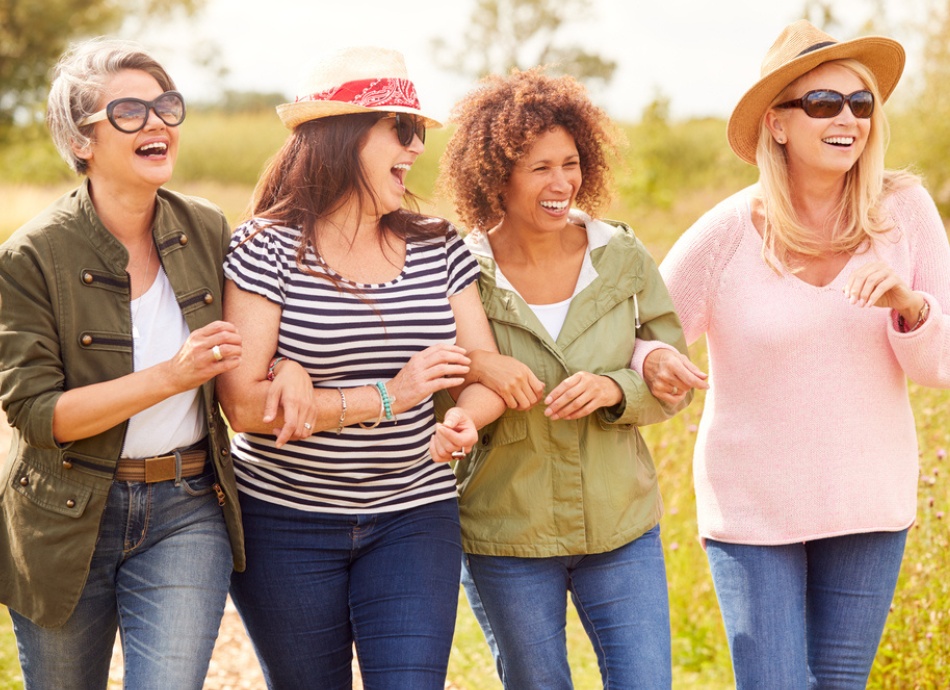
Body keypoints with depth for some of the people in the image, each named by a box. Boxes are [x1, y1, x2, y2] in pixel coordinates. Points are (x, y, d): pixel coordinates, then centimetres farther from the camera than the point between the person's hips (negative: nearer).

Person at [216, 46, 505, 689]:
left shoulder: (438, 248, 4)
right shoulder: (267, 249, -10)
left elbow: (489, 377, 0)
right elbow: (243, 403, -18)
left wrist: (464, 419, -24)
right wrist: (387, 399, -21)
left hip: (412, 517, 3)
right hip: (285, 523, -2)